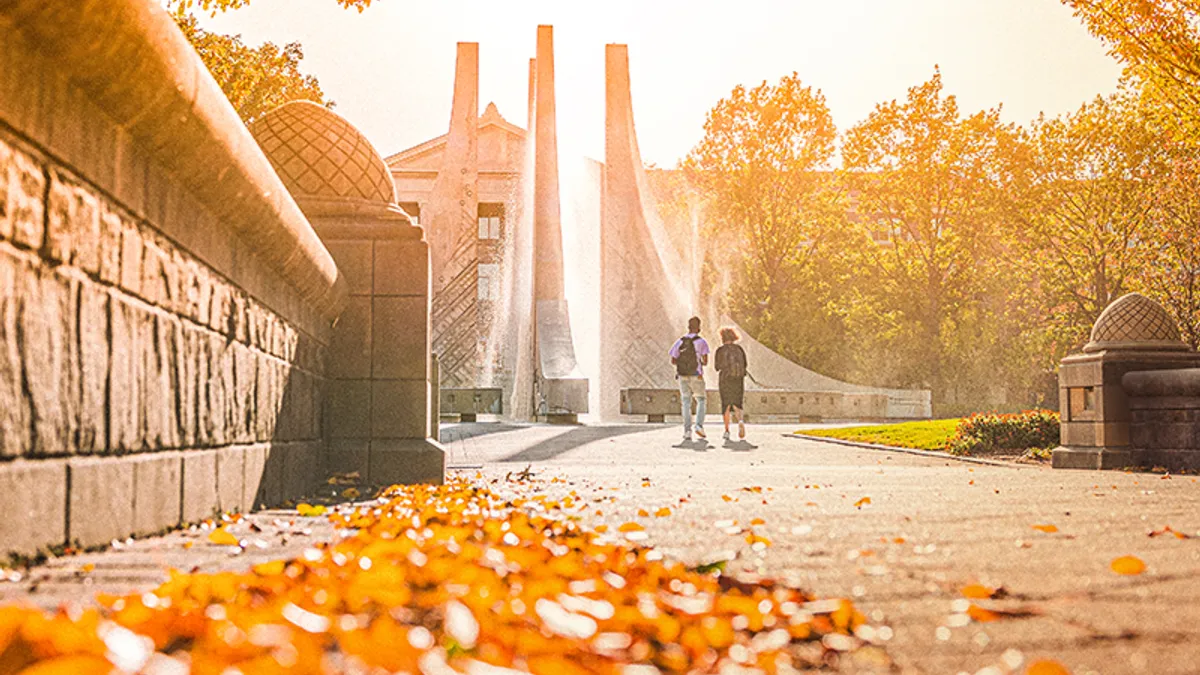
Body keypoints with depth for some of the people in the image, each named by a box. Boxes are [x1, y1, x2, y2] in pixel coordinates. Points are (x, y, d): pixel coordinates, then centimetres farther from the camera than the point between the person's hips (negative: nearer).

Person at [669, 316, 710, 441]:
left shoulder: (680, 342, 5)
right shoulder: (701, 342, -5)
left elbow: (673, 360, 4)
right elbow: (705, 361, -10)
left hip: (682, 376, 3)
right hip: (696, 376, -3)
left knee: (686, 404, 5)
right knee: (701, 401, 13)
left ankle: (687, 431, -2)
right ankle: (699, 425, -4)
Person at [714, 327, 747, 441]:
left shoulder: (720, 350, -4)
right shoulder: (739, 349, 4)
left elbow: (717, 367, 1)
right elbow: (744, 364, 6)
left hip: (725, 380, -2)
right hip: (738, 380, 2)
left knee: (726, 405, 9)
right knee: (737, 404, 8)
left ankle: (727, 431, 8)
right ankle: (741, 420, -22)